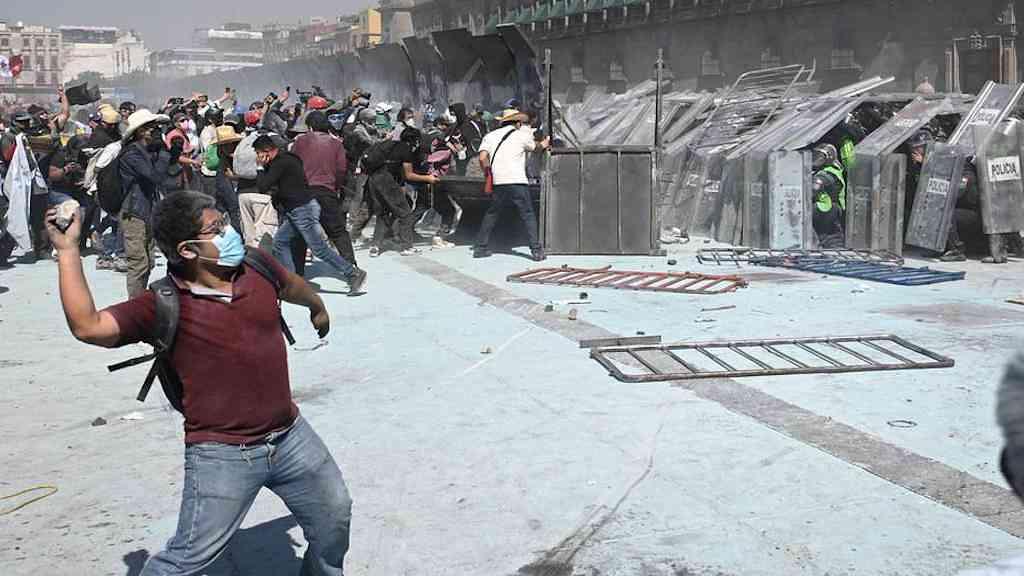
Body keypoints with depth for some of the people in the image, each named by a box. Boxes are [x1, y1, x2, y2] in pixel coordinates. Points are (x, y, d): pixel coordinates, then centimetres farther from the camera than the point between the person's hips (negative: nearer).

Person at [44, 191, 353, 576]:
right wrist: (68, 251, -26)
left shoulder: (255, 265, -3)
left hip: (290, 434, 6)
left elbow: (291, 285, 21)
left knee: (335, 516, 22)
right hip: (223, 455, -5)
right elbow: (88, 327, -28)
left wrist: (318, 306, 41)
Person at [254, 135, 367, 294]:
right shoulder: (282, 160, 17)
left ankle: (354, 275, -6)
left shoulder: (281, 163, -16)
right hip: (295, 211, 10)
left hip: (304, 210, -10)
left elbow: (263, 187, -15)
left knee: (320, 249, -8)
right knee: (280, 241, 10)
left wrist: (262, 167, -2)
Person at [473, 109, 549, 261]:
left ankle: (481, 248, 18)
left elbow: (483, 158, 1)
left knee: (491, 215, 17)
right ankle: (537, 251, 0)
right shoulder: (522, 135, 7)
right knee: (528, 216, 4)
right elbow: (534, 146, 27)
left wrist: (488, 173, 16)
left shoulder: (490, 136, 13)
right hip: (518, 182, -3)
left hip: (499, 184, 3)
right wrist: (543, 144, 49)